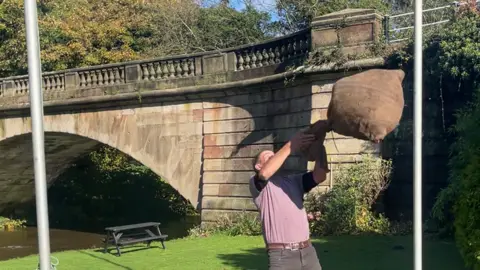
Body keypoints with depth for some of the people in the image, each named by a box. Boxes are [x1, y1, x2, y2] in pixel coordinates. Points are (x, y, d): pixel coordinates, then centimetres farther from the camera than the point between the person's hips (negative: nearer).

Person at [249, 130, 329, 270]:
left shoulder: (294, 180, 16)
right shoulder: (257, 184, 2)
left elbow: (320, 176, 1)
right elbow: (265, 173, -21)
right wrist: (290, 146, -18)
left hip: (308, 252, 5)